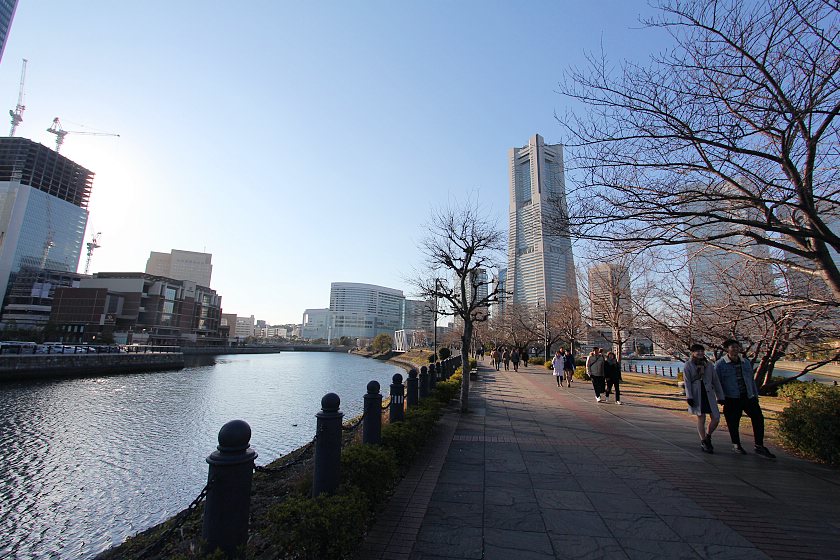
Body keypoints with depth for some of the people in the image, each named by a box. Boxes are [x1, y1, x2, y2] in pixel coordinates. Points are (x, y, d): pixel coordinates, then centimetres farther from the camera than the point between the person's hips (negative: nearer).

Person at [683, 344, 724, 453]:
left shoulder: (709, 364, 9)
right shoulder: (688, 365, -2)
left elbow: (715, 381, 12)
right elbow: (687, 382, -6)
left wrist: (720, 396, 11)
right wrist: (689, 397, -13)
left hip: (709, 395, 4)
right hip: (696, 395, -3)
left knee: (716, 418, 1)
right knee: (701, 418, 3)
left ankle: (707, 437, 26)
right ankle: (703, 442, 17)